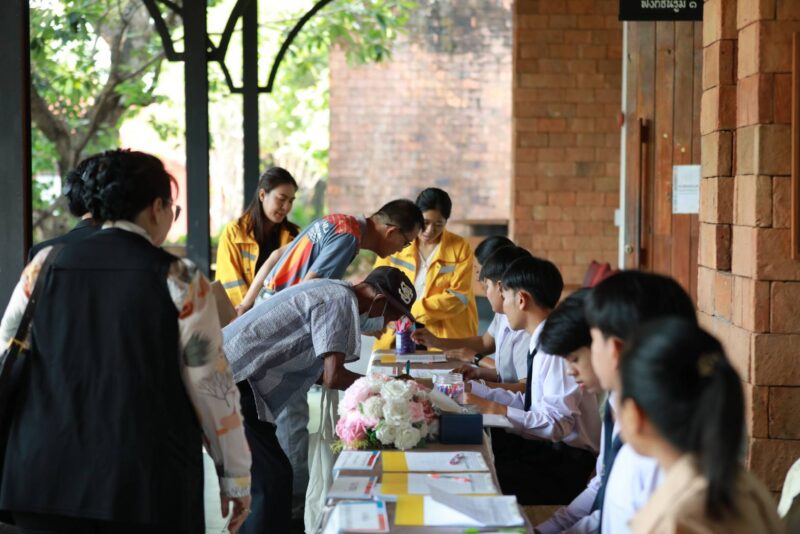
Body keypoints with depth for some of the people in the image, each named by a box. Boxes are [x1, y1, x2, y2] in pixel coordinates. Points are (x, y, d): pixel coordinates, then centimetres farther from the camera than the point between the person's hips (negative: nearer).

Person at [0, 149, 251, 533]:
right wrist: (236, 477, 6)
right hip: (148, 486, -3)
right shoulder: (180, 281, -4)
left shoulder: (45, 267, 6)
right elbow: (211, 385, -4)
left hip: (46, 482, 3)